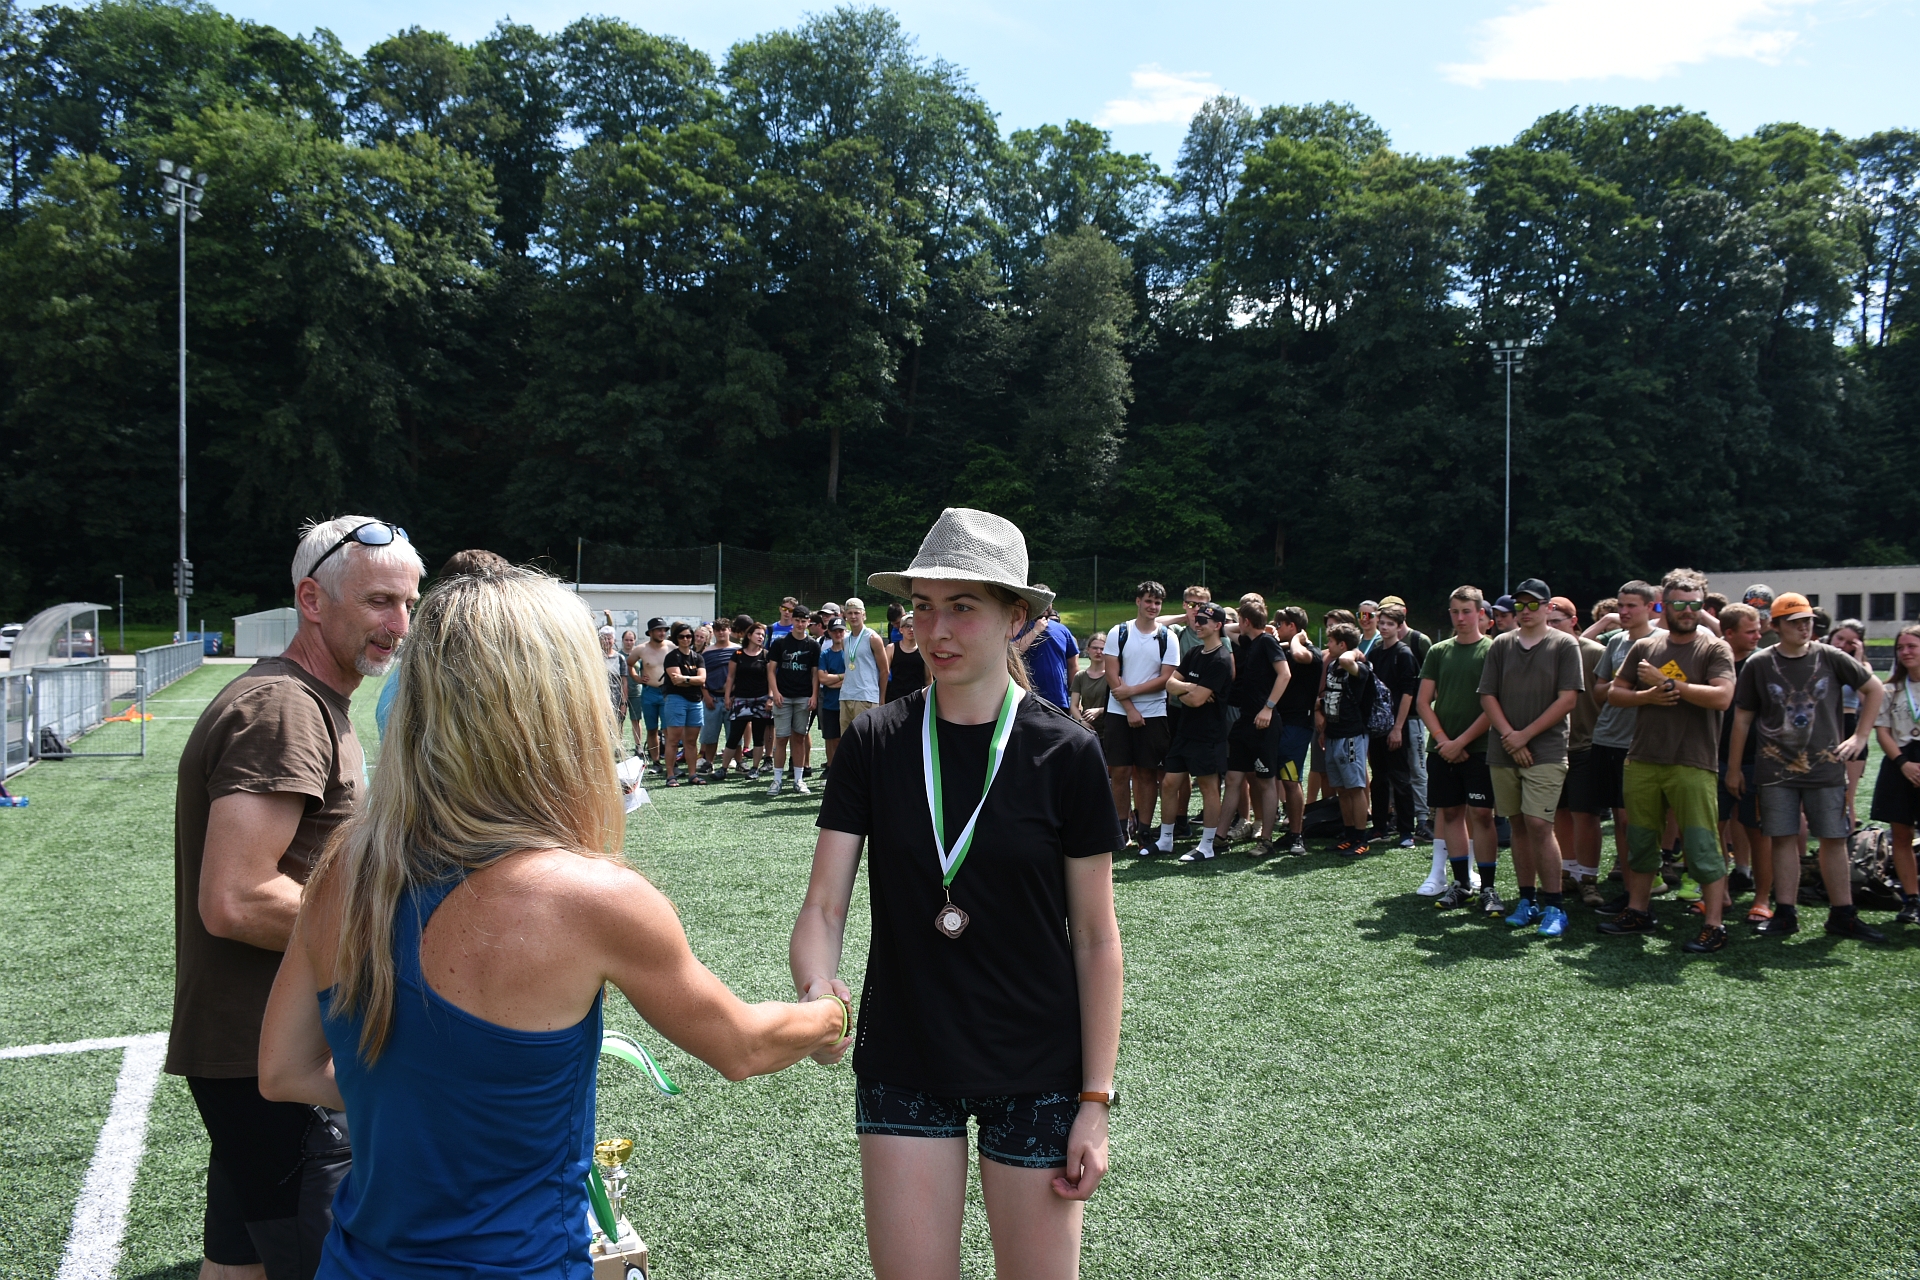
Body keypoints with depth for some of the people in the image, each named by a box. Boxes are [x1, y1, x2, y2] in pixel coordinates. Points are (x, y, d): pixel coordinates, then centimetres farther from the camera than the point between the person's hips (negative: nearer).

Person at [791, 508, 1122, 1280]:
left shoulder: (1064, 752, -9)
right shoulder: (874, 744, -5)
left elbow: (1096, 939, -5)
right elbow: (824, 904, -5)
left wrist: (1095, 1100, -7)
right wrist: (816, 991, -26)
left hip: (1035, 1072, -1)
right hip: (903, 1068, 2)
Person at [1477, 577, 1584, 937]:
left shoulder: (1564, 644, 0)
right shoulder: (1501, 644, 10)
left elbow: (1567, 699, -6)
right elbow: (1488, 696, 7)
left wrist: (1525, 735, -9)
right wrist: (1509, 737, -7)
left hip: (1545, 750, -4)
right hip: (1503, 751, 4)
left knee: (1538, 824, -12)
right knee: (1518, 825, 8)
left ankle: (1554, 906, -3)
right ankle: (1527, 900, 16)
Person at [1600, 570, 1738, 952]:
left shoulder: (1714, 649, -1)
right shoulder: (1644, 647, 11)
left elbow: (1722, 696, -17)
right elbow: (1614, 692, 13)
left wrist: (1667, 683, -14)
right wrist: (1647, 696, -6)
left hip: (1692, 765, -5)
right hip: (1642, 761, 5)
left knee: (1701, 845, -6)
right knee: (1640, 841, 13)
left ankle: (1713, 924, 2)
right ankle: (1638, 911, 26)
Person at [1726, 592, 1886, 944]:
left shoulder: (1830, 658, -1)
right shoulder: (1759, 664, -1)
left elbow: (1873, 688, 11)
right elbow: (1742, 718, 4)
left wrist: (1861, 736, 4)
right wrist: (1733, 768, 4)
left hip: (1826, 766, 1)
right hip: (1776, 769, 0)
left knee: (1834, 839, 4)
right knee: (1784, 839, 2)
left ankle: (1842, 915, 13)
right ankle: (1786, 913, 9)